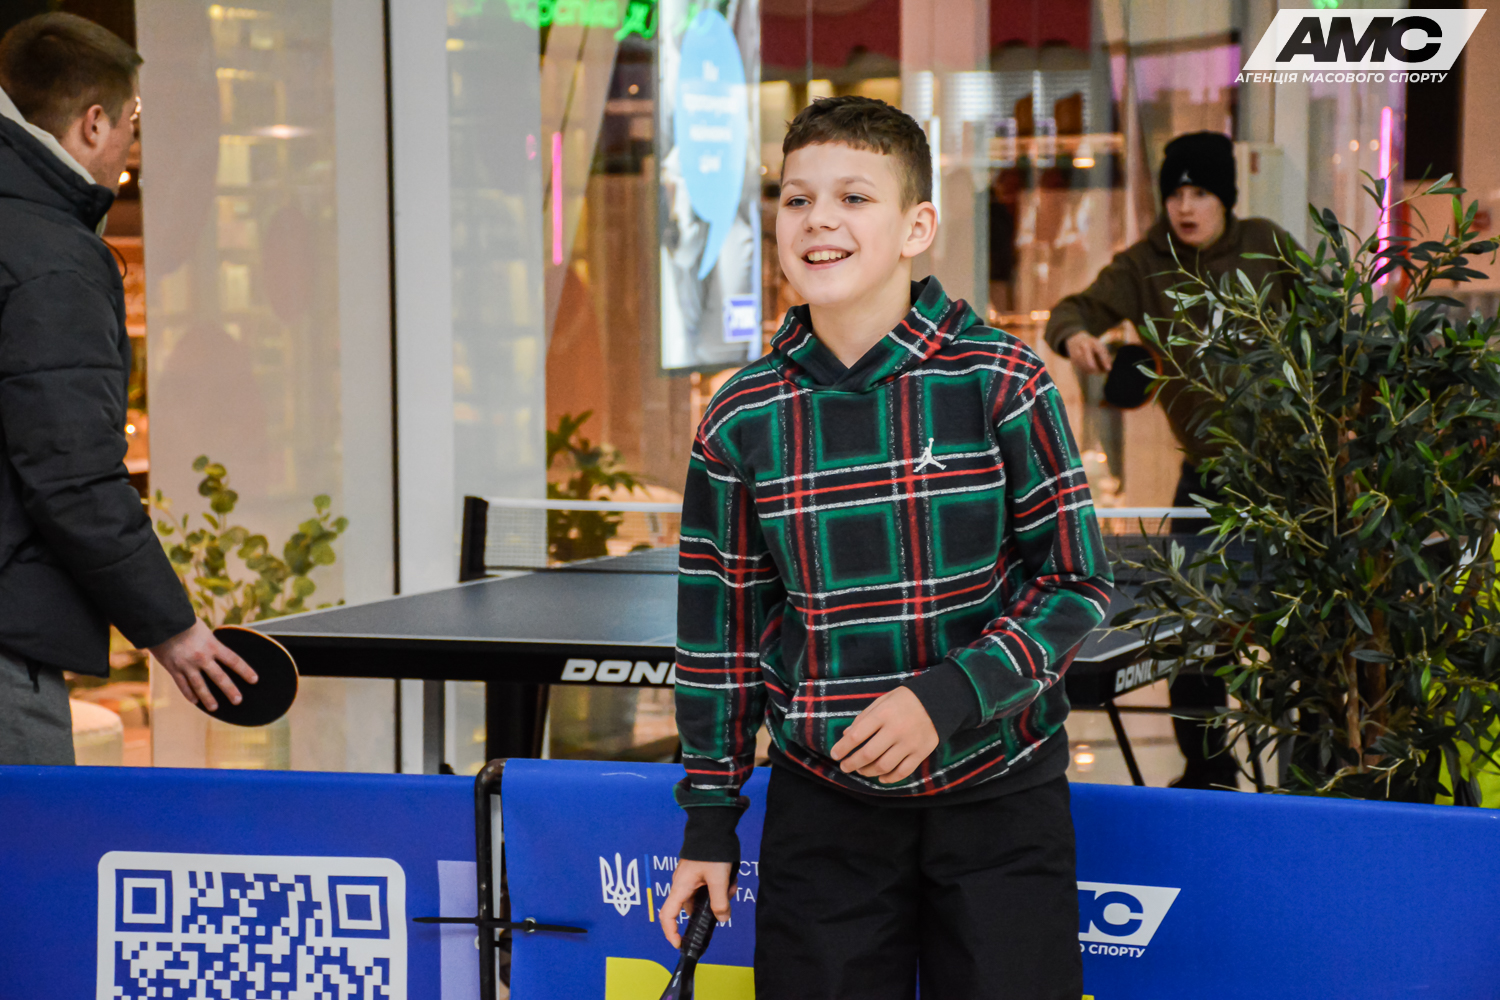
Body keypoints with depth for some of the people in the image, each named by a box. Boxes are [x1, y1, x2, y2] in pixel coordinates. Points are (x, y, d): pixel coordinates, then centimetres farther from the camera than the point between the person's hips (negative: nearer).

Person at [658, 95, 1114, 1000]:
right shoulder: (743, 419, 0)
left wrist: (946, 697, -18)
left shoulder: (1001, 382, -8)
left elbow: (1080, 581, -5)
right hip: (822, 801, 2)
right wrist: (710, 823, 9)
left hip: (998, 797, -2)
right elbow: (721, 625, 8)